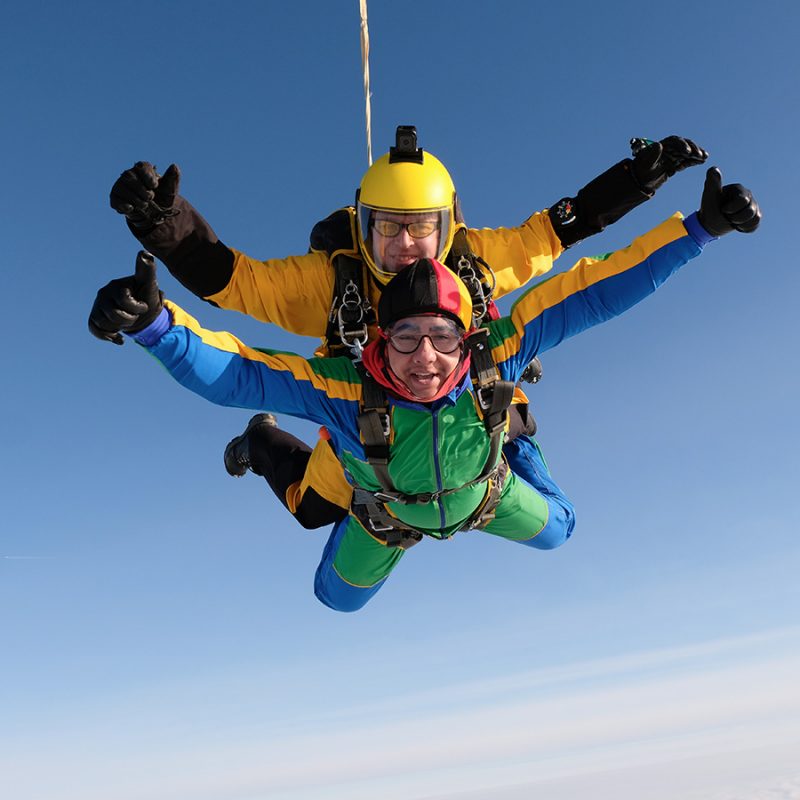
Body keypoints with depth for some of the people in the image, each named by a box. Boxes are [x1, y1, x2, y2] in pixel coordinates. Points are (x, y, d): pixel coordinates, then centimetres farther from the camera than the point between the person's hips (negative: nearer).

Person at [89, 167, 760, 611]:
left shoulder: (491, 359, -42)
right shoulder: (347, 390, -46)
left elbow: (595, 289, -39)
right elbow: (228, 371, -52)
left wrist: (698, 228, -40)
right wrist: (152, 320, -70)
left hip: (483, 493, 1)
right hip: (389, 511, -1)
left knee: (555, 530, 27)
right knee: (338, 596, 27)